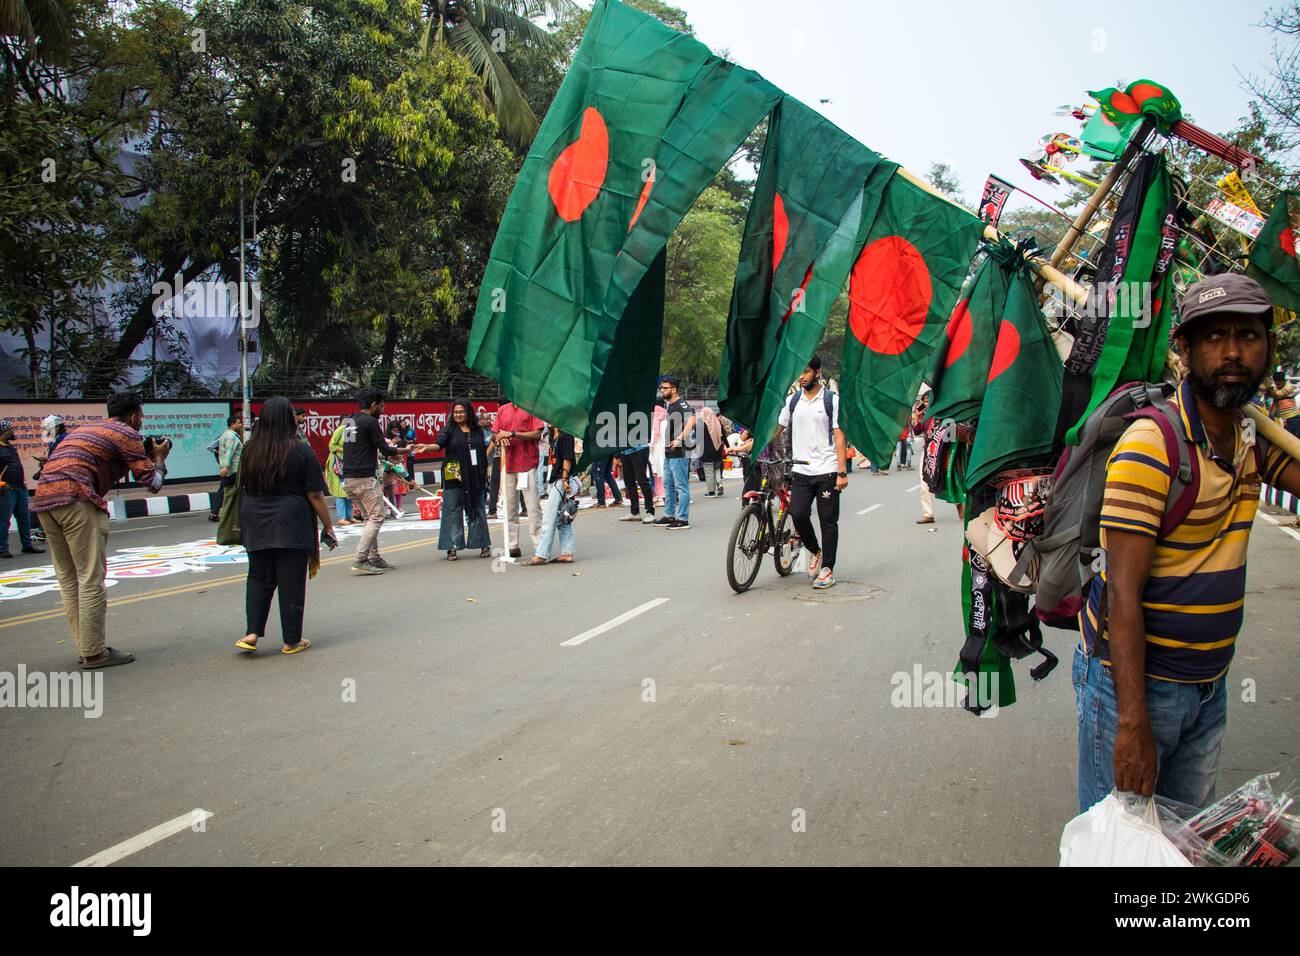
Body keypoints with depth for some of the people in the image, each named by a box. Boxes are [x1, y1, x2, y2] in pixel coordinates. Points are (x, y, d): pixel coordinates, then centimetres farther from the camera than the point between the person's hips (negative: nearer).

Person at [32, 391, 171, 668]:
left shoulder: (85, 429, 28)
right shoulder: (127, 434, 3)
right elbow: (152, 482, 1)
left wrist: (143, 454, 30)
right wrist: (159, 458, 21)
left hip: (44, 497, 9)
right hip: (76, 499, -9)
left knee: (69, 579, 12)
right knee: (91, 579, -3)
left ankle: (86, 647, 18)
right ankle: (94, 653, 0)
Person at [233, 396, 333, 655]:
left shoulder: (251, 450, 3)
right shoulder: (300, 450, -9)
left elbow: (245, 487, 14)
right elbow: (315, 494, -9)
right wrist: (328, 524, -1)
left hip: (256, 524, 4)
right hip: (292, 524, -4)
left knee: (259, 577, 16)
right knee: (291, 581, 4)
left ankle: (252, 632, 5)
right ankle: (291, 641, 12)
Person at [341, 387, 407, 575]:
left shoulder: (349, 422, 16)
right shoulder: (370, 422, -10)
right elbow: (384, 449, -9)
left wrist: (379, 455, 29)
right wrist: (405, 450, 7)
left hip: (349, 478, 9)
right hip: (365, 478, -9)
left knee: (371, 517, 15)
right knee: (377, 517, -6)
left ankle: (374, 559, 14)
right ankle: (361, 560, -13)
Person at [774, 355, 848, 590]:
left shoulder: (832, 400, -1)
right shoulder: (793, 401, 11)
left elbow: (839, 436, -4)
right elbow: (777, 430, 14)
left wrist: (842, 472, -11)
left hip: (827, 470, -3)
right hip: (801, 470, 3)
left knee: (828, 521, 1)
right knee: (798, 514, -9)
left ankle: (827, 569, 11)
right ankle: (814, 552, 18)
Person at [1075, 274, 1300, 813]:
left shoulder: (1252, 440, 7)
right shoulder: (1152, 444, -20)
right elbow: (1123, 592, -23)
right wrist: (1132, 720, -26)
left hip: (1210, 685, 7)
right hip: (1136, 682, -7)